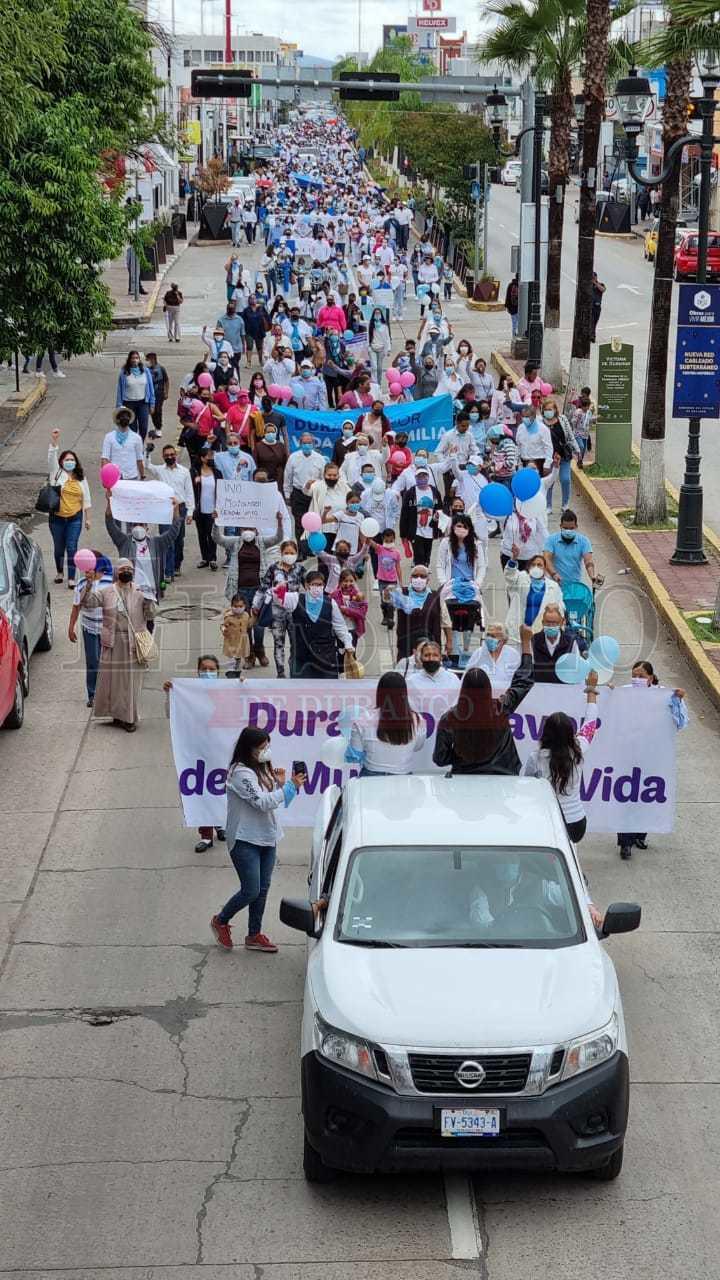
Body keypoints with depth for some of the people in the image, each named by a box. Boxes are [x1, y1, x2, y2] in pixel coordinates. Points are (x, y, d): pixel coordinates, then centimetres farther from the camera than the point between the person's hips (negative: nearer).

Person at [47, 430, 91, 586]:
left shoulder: (81, 478, 6)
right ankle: (59, 572, 34)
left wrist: (87, 518, 8)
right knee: (59, 547, 12)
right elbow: (51, 457, -15)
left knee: (72, 548, -7)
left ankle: (71, 579, -6)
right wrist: (54, 441, -29)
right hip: (57, 518, 0)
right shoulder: (56, 473, 1)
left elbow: (86, 499, 10)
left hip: (75, 518, 0)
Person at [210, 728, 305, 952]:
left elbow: (274, 801, 13)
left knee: (263, 889, 11)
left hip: (266, 838, 8)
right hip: (245, 841, -8)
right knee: (251, 891, -6)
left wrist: (278, 784, -4)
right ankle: (221, 921, 18)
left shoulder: (262, 769, 9)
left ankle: (254, 935, 23)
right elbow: (262, 802, -25)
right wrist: (290, 786, -22)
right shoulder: (241, 773, -18)